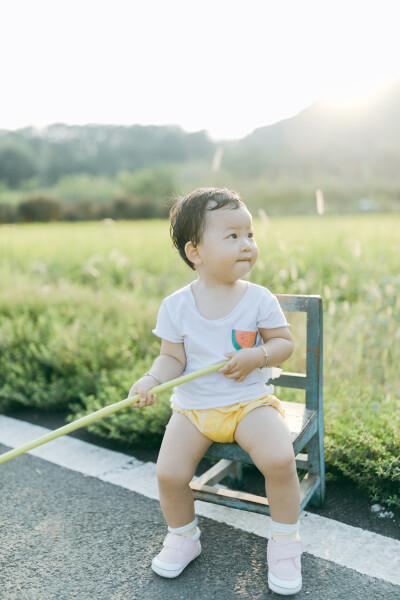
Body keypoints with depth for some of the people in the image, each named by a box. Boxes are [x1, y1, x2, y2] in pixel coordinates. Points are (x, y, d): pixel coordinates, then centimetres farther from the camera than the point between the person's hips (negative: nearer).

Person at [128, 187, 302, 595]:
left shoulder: (259, 298, -5)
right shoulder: (176, 305, -5)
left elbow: (284, 343, 1)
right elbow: (173, 357, -1)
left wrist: (256, 356, -18)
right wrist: (152, 380, -21)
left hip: (249, 401, -1)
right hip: (192, 407, 1)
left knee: (279, 459, -24)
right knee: (169, 473, -16)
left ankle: (285, 541, 5)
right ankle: (183, 536, 18)